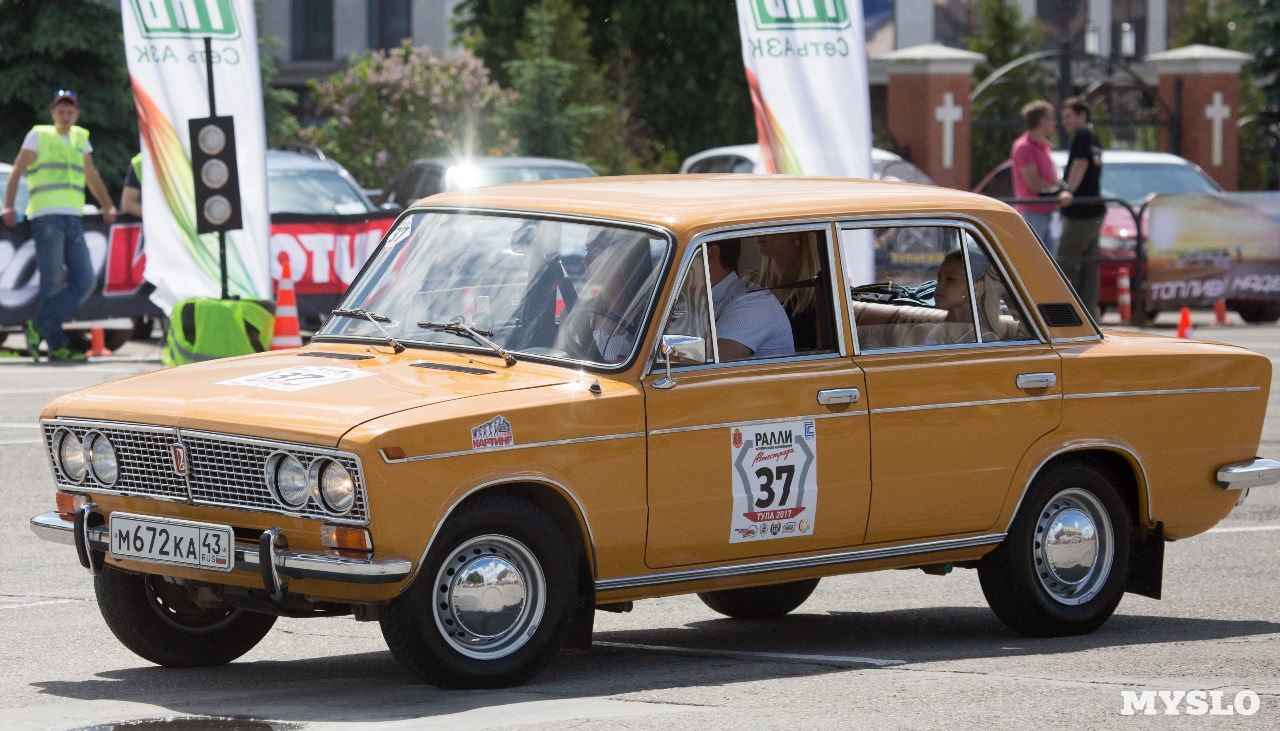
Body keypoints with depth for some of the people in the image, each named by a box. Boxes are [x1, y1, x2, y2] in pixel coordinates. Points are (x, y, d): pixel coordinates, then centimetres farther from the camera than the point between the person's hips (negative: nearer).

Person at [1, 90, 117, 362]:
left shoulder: (80, 138, 21)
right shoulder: (38, 136, 6)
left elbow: (92, 176, 31)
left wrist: (107, 206, 24)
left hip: (73, 219, 6)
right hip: (46, 217, -6)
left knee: (84, 281, -5)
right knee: (53, 283, -7)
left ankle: (39, 327, 0)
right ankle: (56, 346, -4)